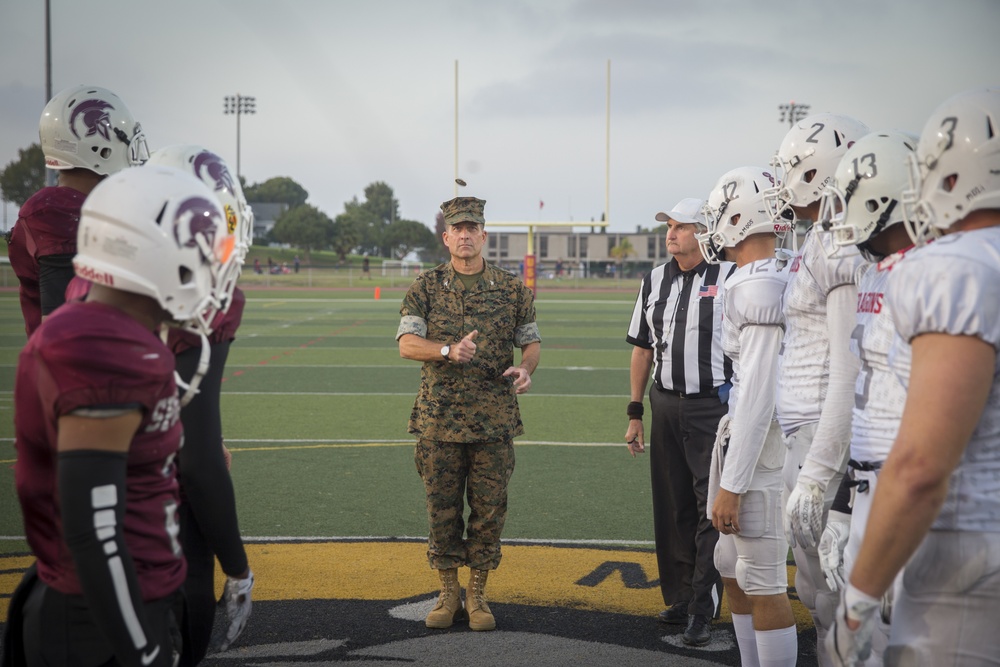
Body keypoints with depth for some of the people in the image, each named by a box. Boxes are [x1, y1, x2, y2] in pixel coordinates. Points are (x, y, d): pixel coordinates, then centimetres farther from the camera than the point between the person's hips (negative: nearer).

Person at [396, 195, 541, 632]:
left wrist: (525, 369, -12)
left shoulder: (511, 289, 6)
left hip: (494, 420, 0)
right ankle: (448, 594, 17)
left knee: (489, 509, 3)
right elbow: (407, 344, -6)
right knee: (442, 509, 5)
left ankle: (478, 596, 15)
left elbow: (531, 341, 11)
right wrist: (449, 351, -24)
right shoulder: (426, 287, 4)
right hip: (439, 419, 0)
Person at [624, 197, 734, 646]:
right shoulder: (655, 281, 10)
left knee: (711, 508, -6)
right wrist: (634, 413, 13)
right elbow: (642, 349, 15)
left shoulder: (729, 278, -6)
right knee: (672, 508, 11)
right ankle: (678, 597, 23)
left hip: (715, 404, -5)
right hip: (666, 404, 5)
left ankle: (702, 612, -2)